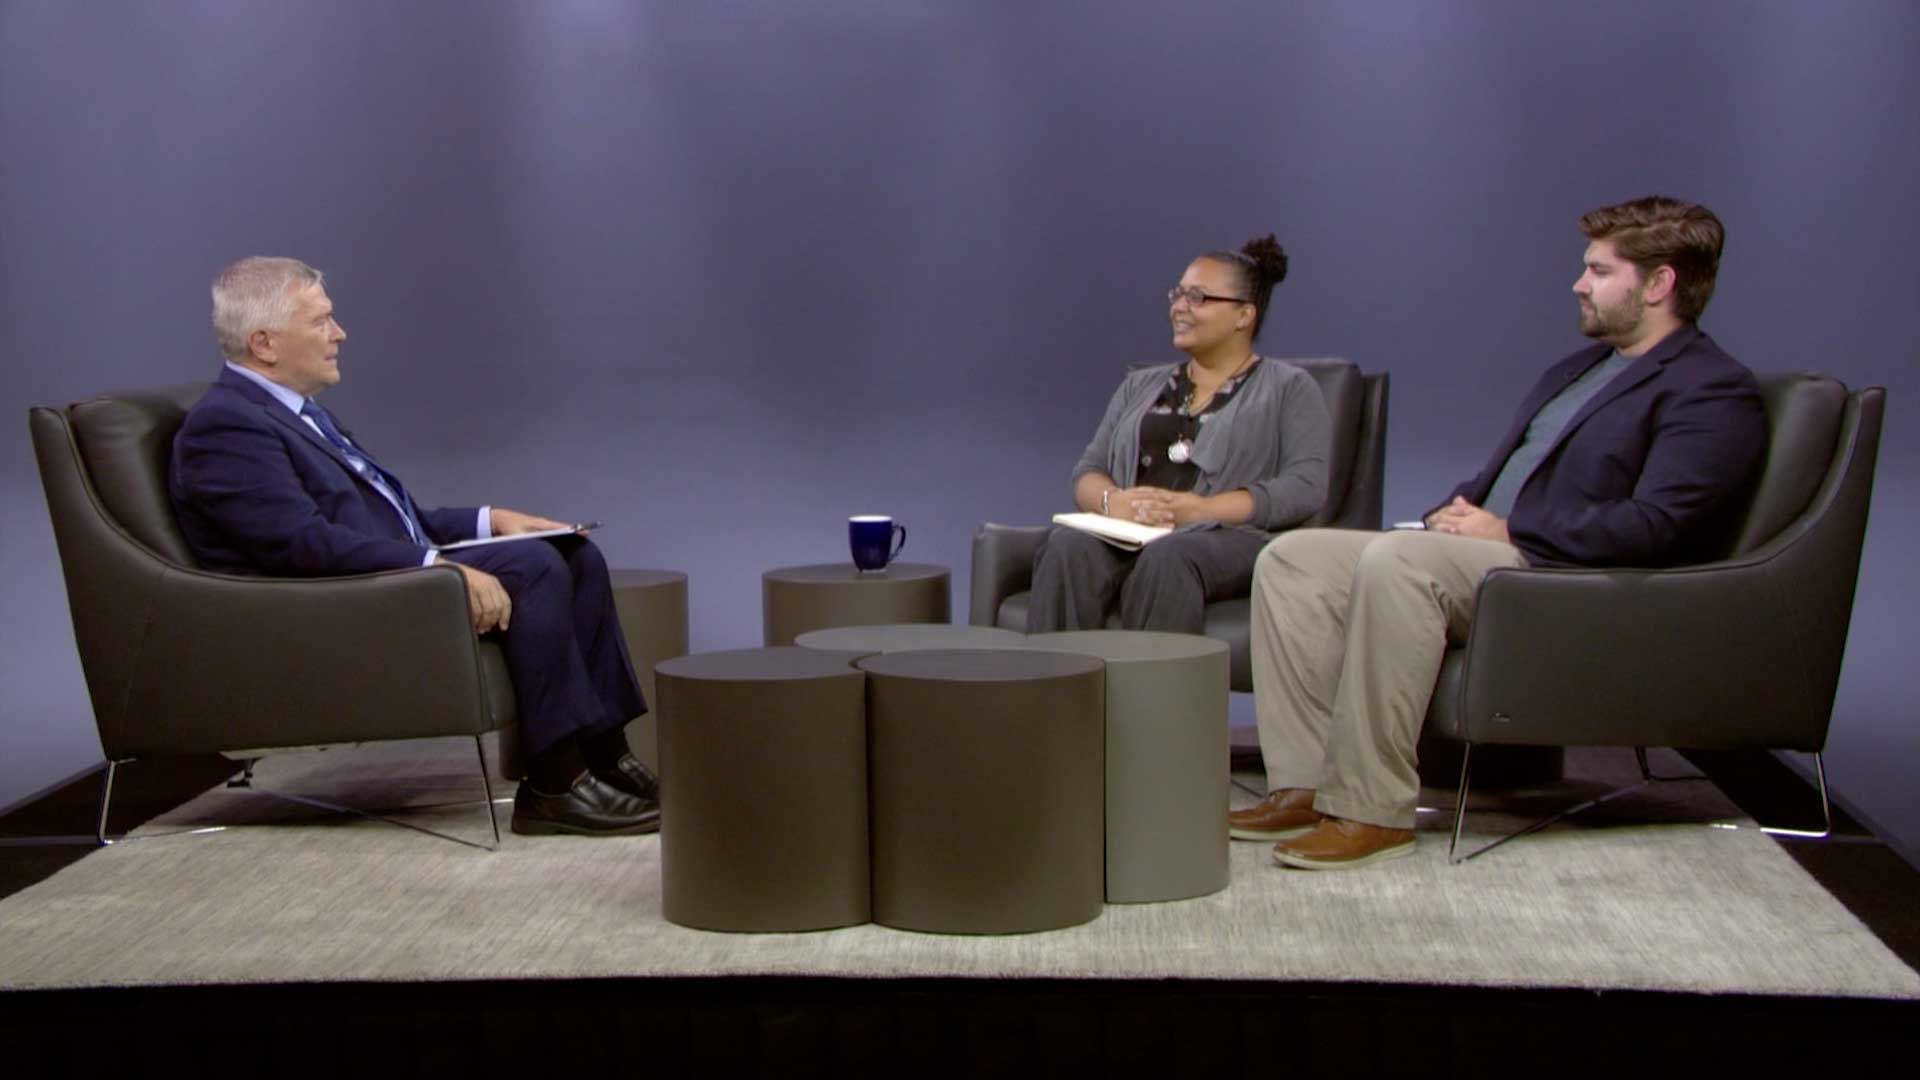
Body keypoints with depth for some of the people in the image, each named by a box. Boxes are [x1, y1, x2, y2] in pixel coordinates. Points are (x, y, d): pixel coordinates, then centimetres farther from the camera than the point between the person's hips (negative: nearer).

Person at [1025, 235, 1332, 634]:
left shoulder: (1290, 388, 14)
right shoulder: (1140, 386, 28)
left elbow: (1307, 486, -1)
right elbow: (1088, 472, 20)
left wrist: (1204, 509, -14)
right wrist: (1113, 501, -6)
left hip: (1232, 539, -4)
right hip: (1126, 535, 4)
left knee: (1167, 558, -40)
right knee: (1068, 549, -32)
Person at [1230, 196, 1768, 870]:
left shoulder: (1715, 391, -5)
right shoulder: (1575, 371, 26)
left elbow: (1653, 528, -18)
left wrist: (1510, 532, -15)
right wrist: (1460, 515, 4)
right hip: (1482, 558, 10)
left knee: (1395, 557, -35)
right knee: (1291, 558, -7)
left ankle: (1374, 811, -31)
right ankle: (1304, 787, -13)